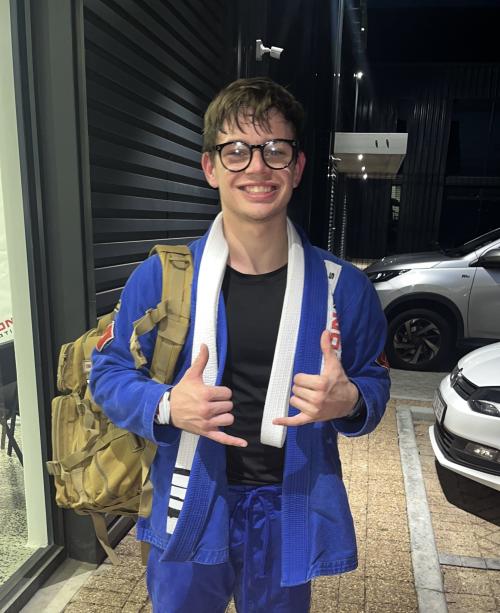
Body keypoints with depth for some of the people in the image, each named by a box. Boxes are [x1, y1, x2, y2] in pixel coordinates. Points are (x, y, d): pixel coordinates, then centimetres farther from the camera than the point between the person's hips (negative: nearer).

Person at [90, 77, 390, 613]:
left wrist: (349, 401, -22)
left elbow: (373, 381, 2)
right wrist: (166, 406, -23)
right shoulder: (159, 276, -12)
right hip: (190, 510, 0)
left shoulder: (343, 287, -9)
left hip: (289, 514, 1)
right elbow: (109, 372, -3)